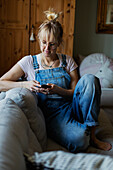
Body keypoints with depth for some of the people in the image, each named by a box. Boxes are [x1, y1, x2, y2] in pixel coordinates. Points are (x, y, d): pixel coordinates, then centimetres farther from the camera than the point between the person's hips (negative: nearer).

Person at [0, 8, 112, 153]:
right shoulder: (29, 62, 3)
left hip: (72, 107, 4)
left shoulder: (68, 61, 10)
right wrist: (25, 84, -19)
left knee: (89, 78, -26)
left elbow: (76, 92, 5)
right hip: (51, 114, -3)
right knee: (78, 141, -36)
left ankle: (92, 135, -18)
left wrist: (58, 90, -15)